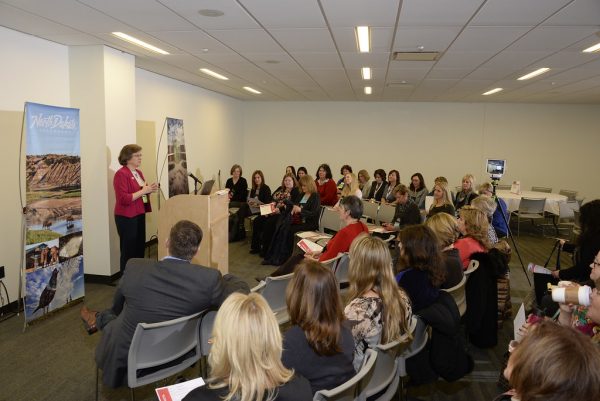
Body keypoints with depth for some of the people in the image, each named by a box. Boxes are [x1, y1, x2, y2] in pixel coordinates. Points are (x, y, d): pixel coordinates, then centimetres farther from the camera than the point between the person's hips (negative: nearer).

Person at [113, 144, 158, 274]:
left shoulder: (138, 172, 12)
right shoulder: (121, 174, -14)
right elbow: (124, 199, -22)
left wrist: (150, 189, 3)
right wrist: (143, 191, -21)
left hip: (139, 215, 8)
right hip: (126, 217, -8)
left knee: (140, 248, 11)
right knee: (129, 251, -3)